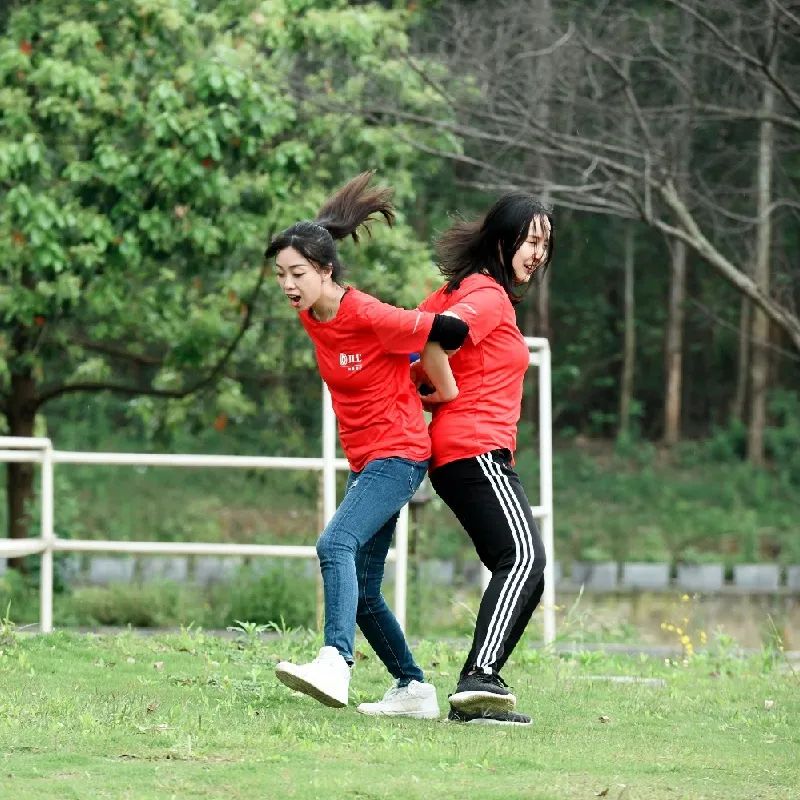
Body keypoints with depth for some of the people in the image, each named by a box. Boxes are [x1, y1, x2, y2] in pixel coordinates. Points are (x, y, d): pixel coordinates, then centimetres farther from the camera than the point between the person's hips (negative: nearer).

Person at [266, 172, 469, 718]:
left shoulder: (368, 317, -20)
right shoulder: (311, 318, 4)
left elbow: (448, 332, -16)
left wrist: (446, 391, -1)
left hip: (398, 455, -9)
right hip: (364, 461, 9)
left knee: (336, 545, -30)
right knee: (361, 589, 11)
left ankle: (335, 663, -45)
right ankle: (413, 689, 23)